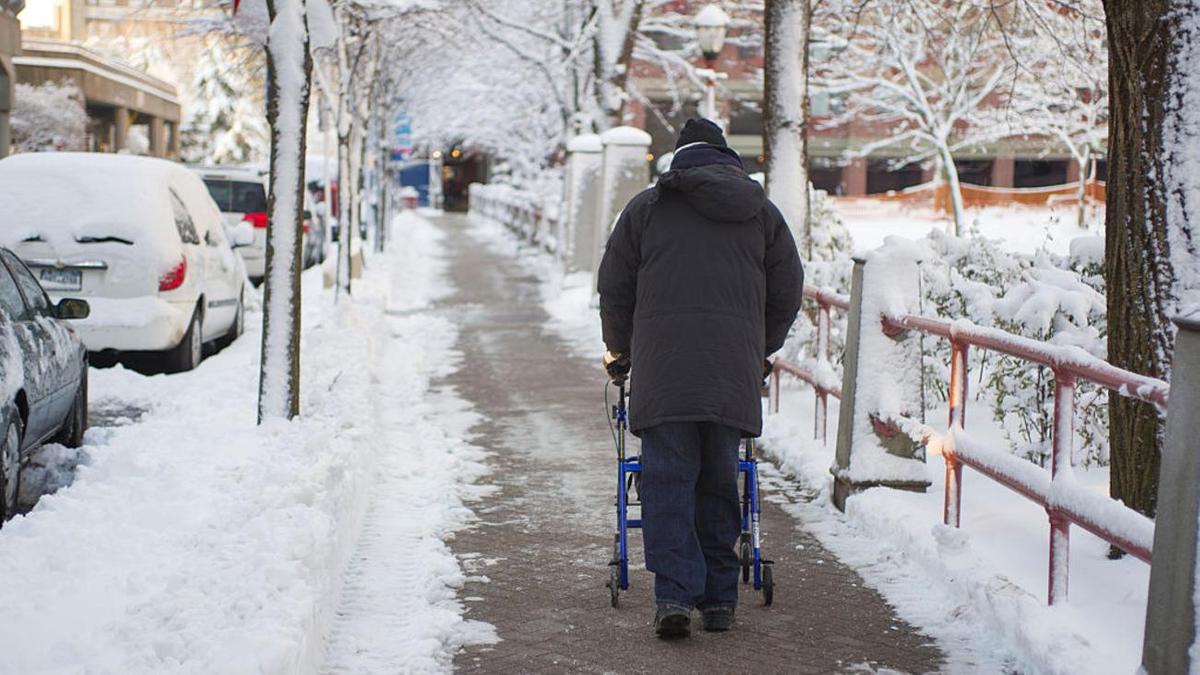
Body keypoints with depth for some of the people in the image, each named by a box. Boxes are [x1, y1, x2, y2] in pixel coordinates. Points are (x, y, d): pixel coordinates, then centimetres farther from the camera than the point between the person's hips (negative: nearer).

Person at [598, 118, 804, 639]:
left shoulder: (647, 207, 9)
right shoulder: (762, 212, 14)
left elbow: (614, 288, 10)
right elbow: (787, 293, 16)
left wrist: (619, 352, 25)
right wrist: (760, 352, 31)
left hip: (662, 367, -2)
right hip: (735, 372, 2)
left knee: (668, 481, 0)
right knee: (720, 484, 10)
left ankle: (674, 596, -11)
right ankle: (718, 600, 13)